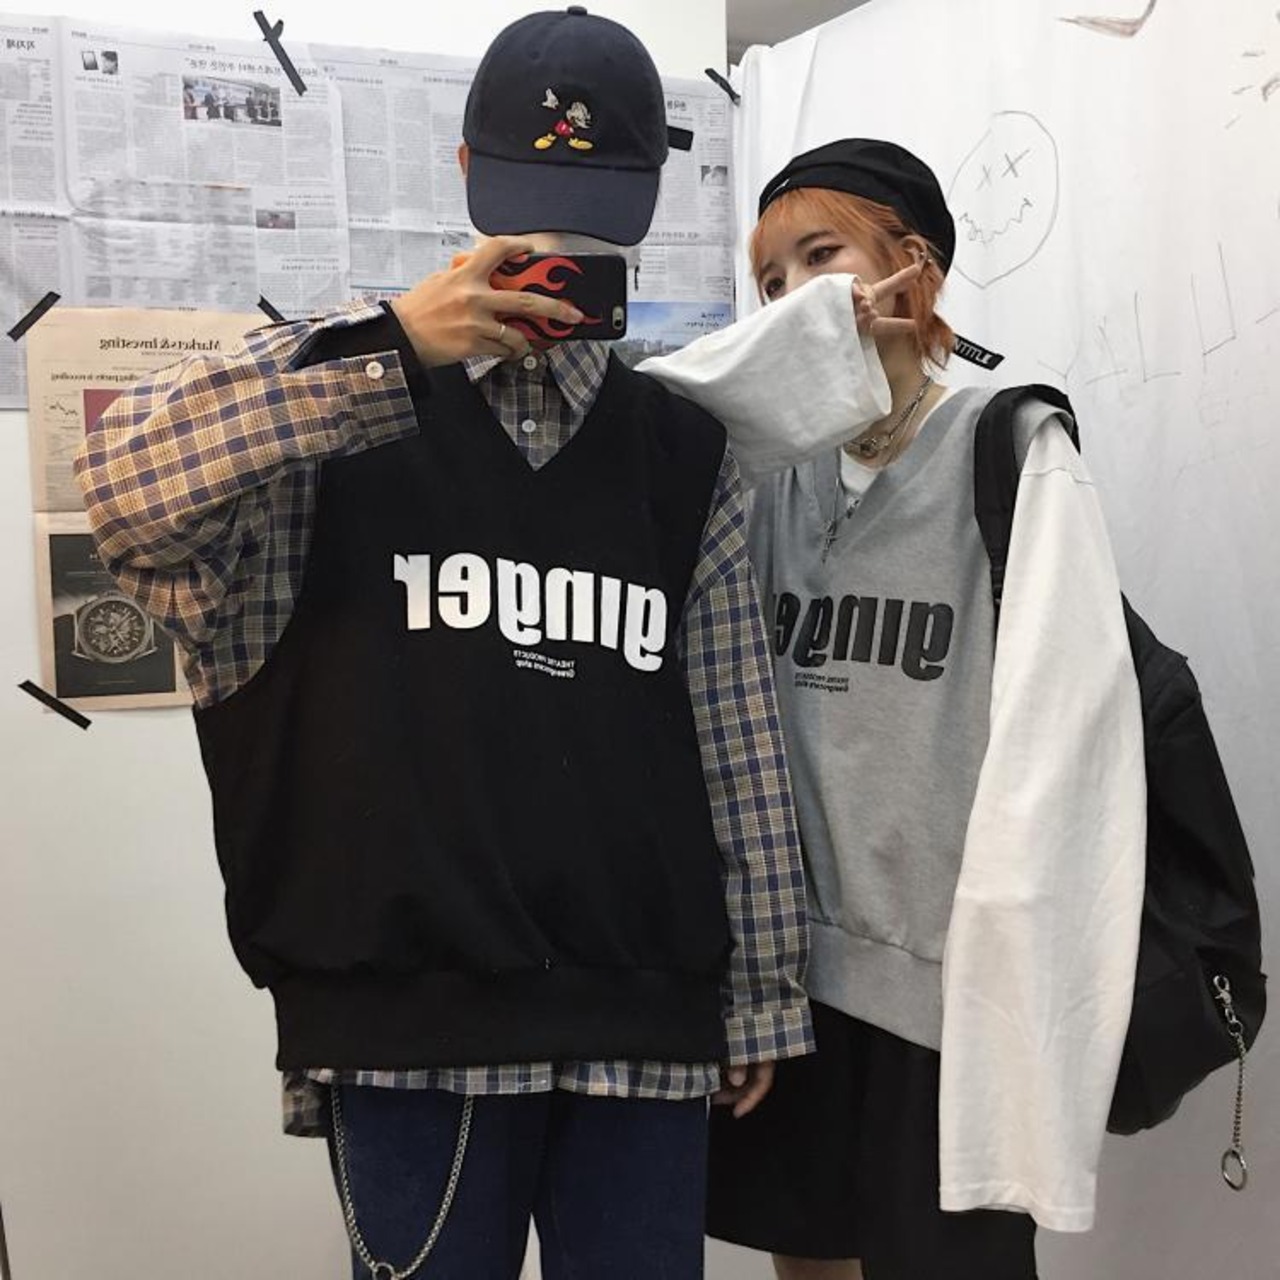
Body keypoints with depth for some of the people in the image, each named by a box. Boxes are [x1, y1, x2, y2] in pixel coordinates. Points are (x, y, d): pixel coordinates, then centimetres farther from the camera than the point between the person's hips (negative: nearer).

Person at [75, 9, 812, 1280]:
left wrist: (759, 994, 7)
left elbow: (737, 743, 7)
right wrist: (396, 341, -21)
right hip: (411, 1020, -2)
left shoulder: (684, 452, 8)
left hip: (642, 1023, 3)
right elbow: (127, 487, -16)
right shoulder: (349, 413, 1)